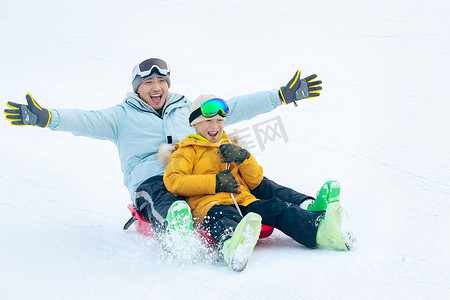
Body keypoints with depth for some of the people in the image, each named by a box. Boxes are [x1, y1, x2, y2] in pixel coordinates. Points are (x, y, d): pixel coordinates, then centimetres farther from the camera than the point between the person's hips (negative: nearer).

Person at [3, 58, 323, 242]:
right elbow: (88, 121, 2)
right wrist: (45, 117, -18)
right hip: (152, 181, -4)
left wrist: (283, 95, 17)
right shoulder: (123, 116, 17)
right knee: (170, 211, -42)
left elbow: (231, 108, 22)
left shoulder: (187, 109, 26)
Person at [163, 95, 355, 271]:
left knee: (274, 207, -25)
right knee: (225, 217, -41)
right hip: (209, 204, -5)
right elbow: (173, 182, -1)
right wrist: (215, 182, -8)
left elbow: (255, 181, 25)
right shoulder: (187, 151, 18)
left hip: (244, 202, 5)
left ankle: (319, 229, -52)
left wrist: (243, 157, 4)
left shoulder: (229, 147, 34)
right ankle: (232, 247, -78)